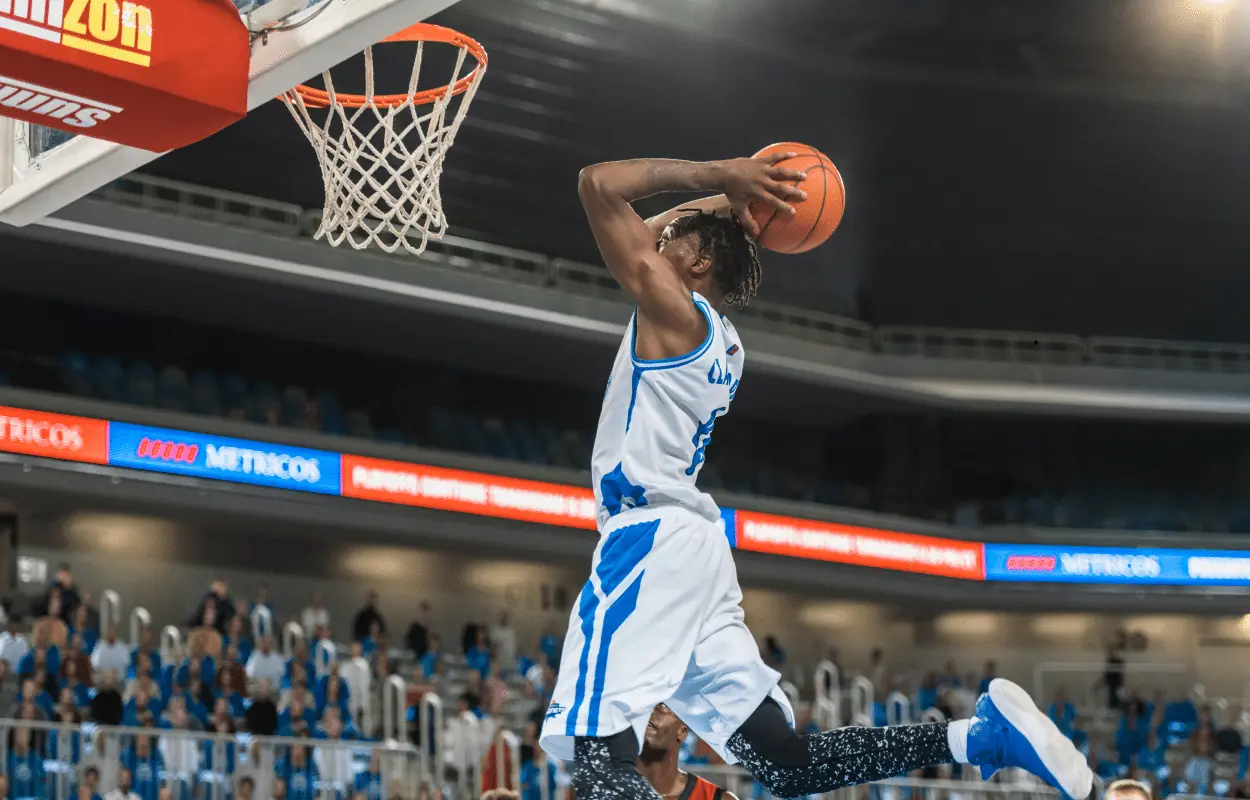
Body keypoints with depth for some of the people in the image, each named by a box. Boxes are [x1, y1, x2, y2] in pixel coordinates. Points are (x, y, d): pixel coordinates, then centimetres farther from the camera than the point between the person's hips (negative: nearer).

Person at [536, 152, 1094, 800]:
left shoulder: (670, 307, -5)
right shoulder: (721, 341, 20)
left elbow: (598, 184, -7)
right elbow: (649, 238, 35)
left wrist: (714, 176, -2)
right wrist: (727, 200, 24)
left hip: (652, 538, -9)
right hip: (691, 548, 9)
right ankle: (979, 733, 2)